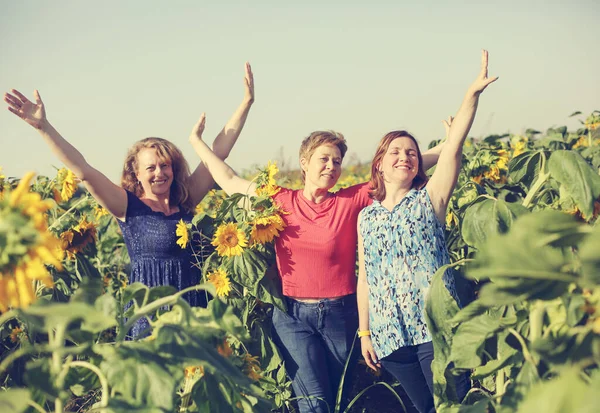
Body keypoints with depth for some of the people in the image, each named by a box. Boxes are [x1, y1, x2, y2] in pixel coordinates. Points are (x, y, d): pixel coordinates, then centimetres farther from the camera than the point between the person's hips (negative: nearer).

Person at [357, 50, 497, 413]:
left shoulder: (429, 199, 5)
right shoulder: (366, 216, 13)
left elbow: (453, 149, -8)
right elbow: (364, 279, 13)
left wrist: (473, 94, -19)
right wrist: (364, 332, 9)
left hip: (436, 326, -3)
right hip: (390, 334, 3)